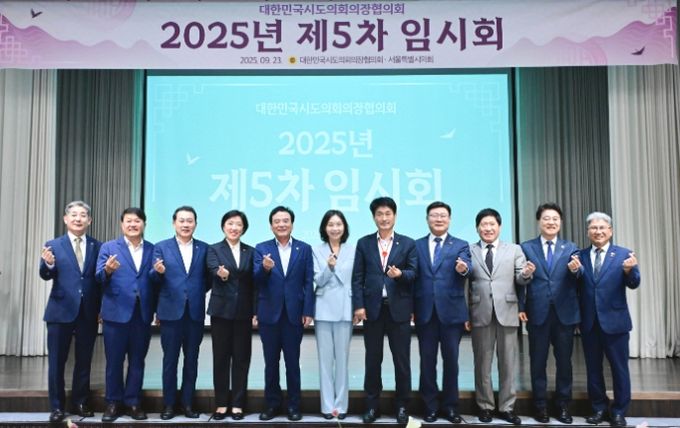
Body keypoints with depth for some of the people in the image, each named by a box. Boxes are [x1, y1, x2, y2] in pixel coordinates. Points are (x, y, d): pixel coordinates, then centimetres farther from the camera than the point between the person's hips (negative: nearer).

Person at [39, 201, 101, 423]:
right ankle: (57, 406, 16)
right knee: (57, 361, 5)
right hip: (61, 311, -1)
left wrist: (102, 308, -3)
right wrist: (48, 264, -32)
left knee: (84, 361, 11)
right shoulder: (53, 245, 1)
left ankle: (80, 403, 24)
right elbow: (46, 275, -9)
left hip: (88, 312, 2)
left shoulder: (98, 247, 5)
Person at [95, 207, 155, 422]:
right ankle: (113, 403, 19)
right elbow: (99, 278, -7)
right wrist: (107, 270, -30)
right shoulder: (108, 247, 4)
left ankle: (133, 402, 20)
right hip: (116, 313, -1)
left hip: (143, 314, 2)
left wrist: (157, 311, -4)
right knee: (114, 361, 7)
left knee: (137, 361, 9)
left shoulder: (153, 250, 7)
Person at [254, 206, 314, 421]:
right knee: (271, 362, 10)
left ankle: (293, 405, 17)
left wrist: (308, 311, -6)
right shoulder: (261, 248, 3)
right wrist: (265, 268, -29)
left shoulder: (304, 249, 3)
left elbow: (308, 282, 0)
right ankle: (272, 403, 22)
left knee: (293, 362, 7)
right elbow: (257, 280, -7)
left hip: (294, 313, -1)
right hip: (269, 314, 1)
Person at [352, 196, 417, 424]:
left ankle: (402, 406, 17)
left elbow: (414, 273, 0)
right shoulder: (364, 243, 6)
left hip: (398, 308, -1)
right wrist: (358, 306, -5)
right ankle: (372, 405, 18)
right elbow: (357, 277, 3)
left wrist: (400, 274, -22)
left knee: (402, 360, 5)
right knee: (372, 360, 8)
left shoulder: (408, 243, 5)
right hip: (372, 308, 1)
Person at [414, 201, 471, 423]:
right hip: (425, 312, 1)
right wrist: (411, 308, -2)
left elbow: (467, 267, -13)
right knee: (427, 360, 7)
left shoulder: (461, 245, 5)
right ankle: (431, 406, 18)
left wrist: (463, 269, -37)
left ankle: (450, 406, 17)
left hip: (451, 311, -1)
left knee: (451, 360, 5)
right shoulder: (417, 245, 9)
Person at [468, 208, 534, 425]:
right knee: (482, 362, 9)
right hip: (480, 313, 0)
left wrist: (526, 274, -20)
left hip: (507, 311, 1)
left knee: (508, 363, 7)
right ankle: (485, 406, 20)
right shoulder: (469, 251, 7)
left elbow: (520, 280, 0)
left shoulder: (514, 250, 8)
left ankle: (506, 407, 17)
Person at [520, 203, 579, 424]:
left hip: (565, 312, 1)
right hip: (538, 312, -1)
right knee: (538, 361, 6)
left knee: (564, 360, 8)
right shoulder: (526, 247, 4)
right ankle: (540, 405, 19)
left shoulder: (571, 248, 8)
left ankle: (563, 405, 22)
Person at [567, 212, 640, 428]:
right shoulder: (580, 256, 4)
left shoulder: (624, 254, -2)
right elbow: (574, 286, -7)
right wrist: (574, 271, -28)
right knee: (593, 368, 13)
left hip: (615, 321, -2)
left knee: (619, 368, 7)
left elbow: (633, 284, -12)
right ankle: (599, 408, 27)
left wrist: (629, 270, -33)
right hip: (589, 322, 3)